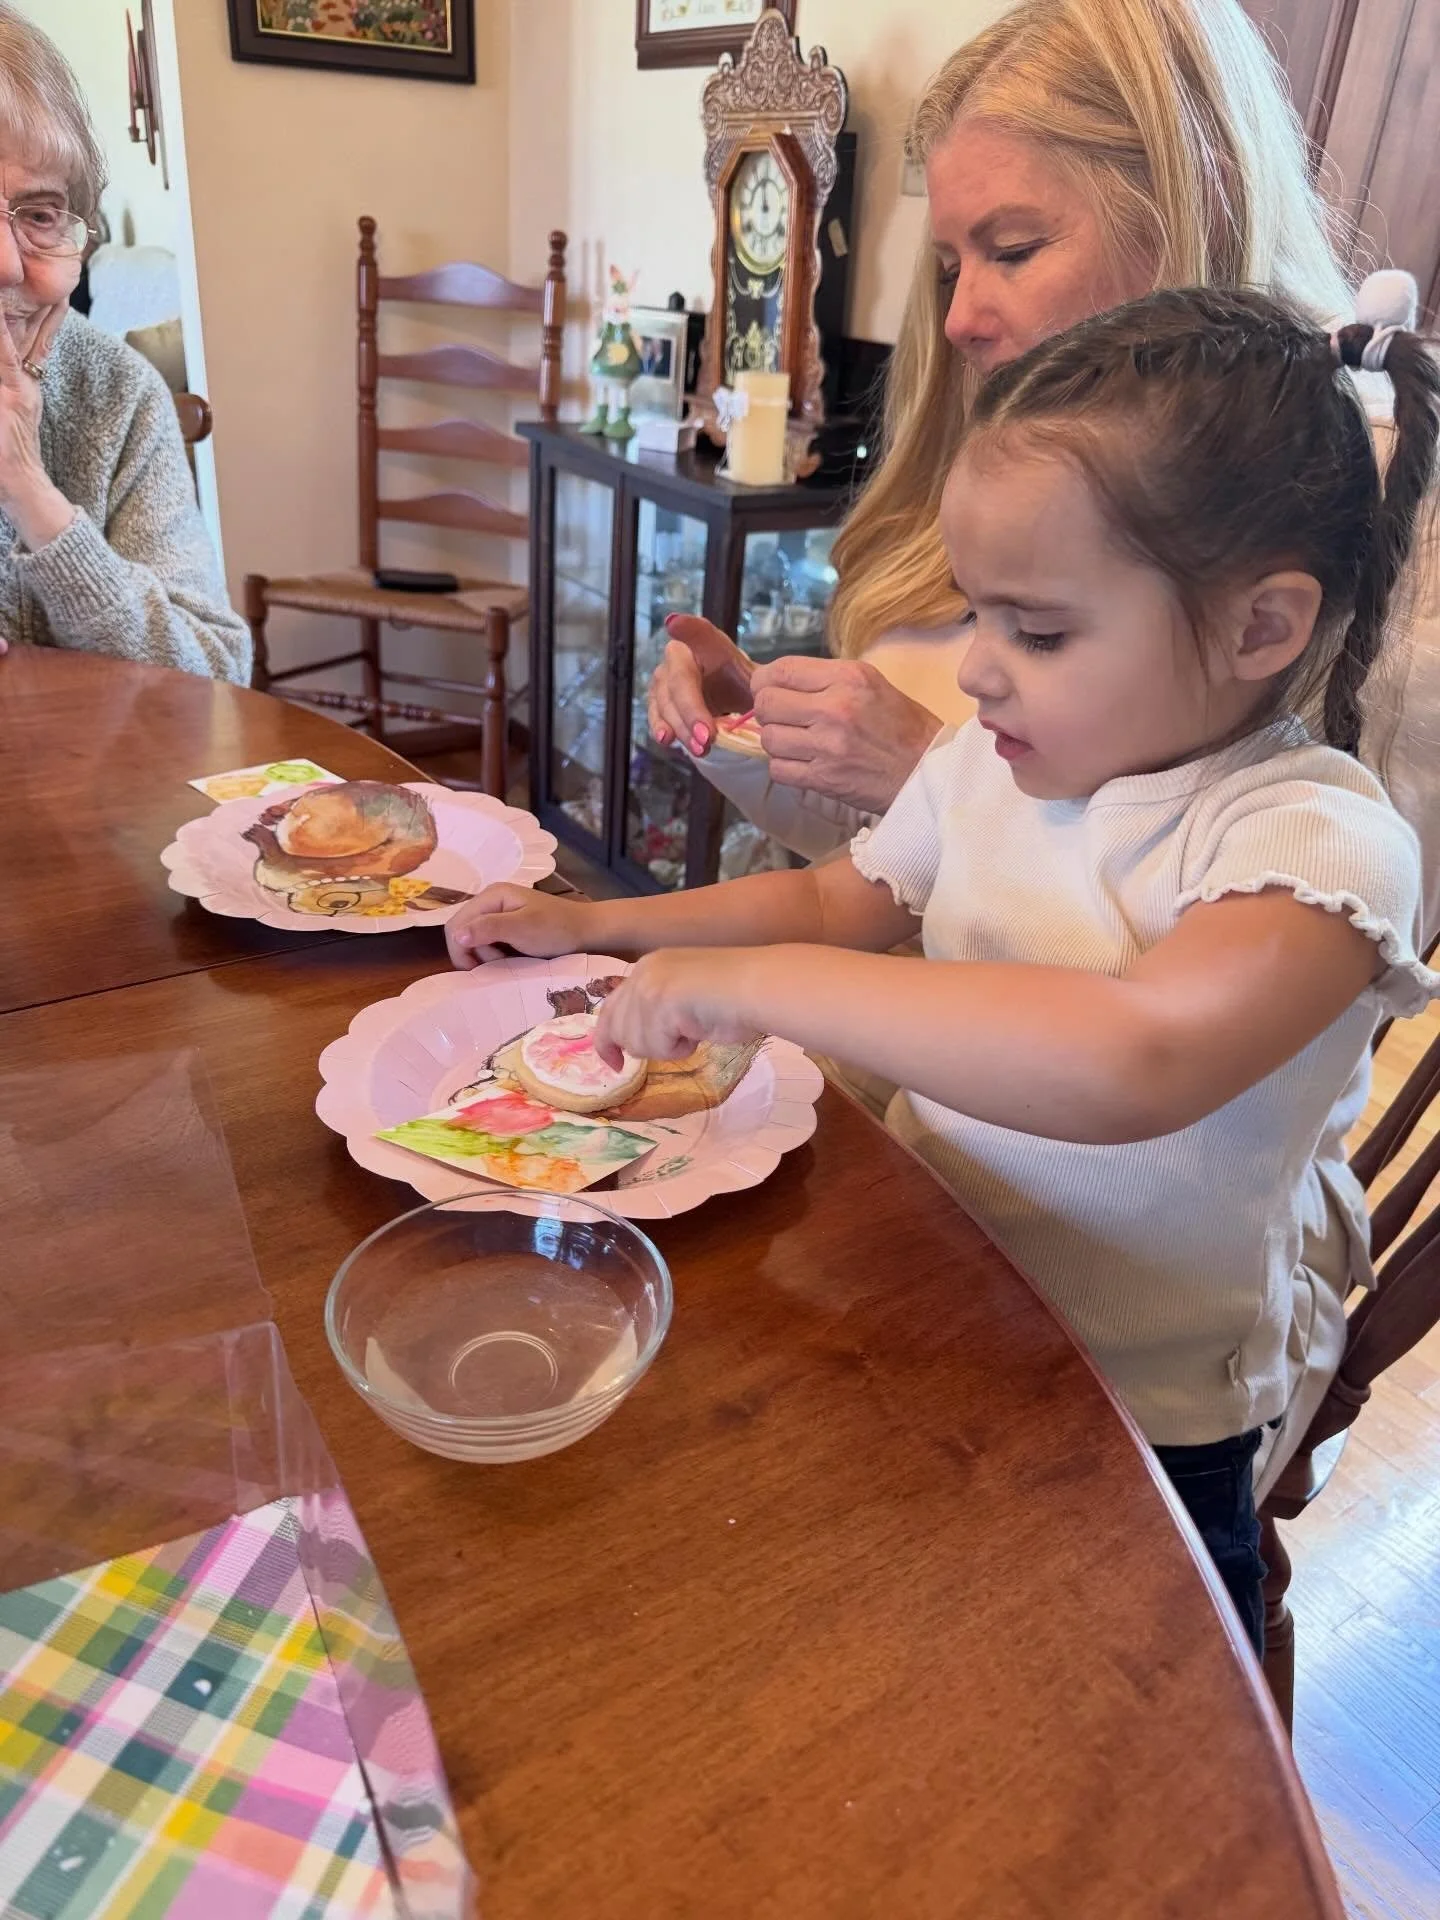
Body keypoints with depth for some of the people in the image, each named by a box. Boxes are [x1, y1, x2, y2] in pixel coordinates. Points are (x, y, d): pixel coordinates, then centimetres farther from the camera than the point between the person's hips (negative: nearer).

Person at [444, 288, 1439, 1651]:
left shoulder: (1316, 839, -24)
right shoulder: (989, 765, -3)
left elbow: (1134, 1061, -43)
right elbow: (837, 898, 12)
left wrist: (758, 985, -37)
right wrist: (598, 926, 1)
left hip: (1142, 1407, -5)